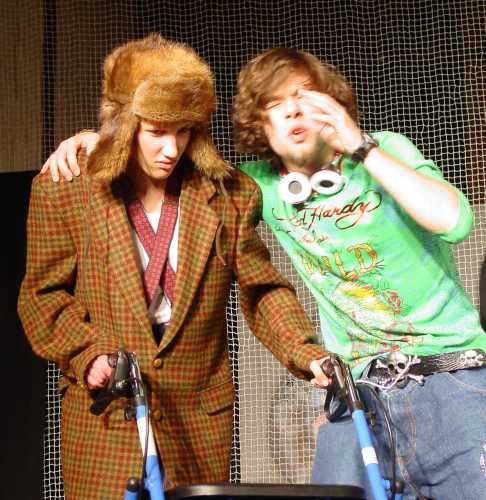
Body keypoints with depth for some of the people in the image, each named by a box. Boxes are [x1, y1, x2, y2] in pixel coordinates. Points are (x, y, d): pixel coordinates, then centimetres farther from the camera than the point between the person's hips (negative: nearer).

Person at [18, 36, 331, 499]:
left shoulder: (228, 195, 1)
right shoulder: (64, 191, -3)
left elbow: (262, 291, 5)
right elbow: (42, 295, 2)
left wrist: (306, 354, -11)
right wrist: (88, 354, -13)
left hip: (200, 420, 2)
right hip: (104, 417, -1)